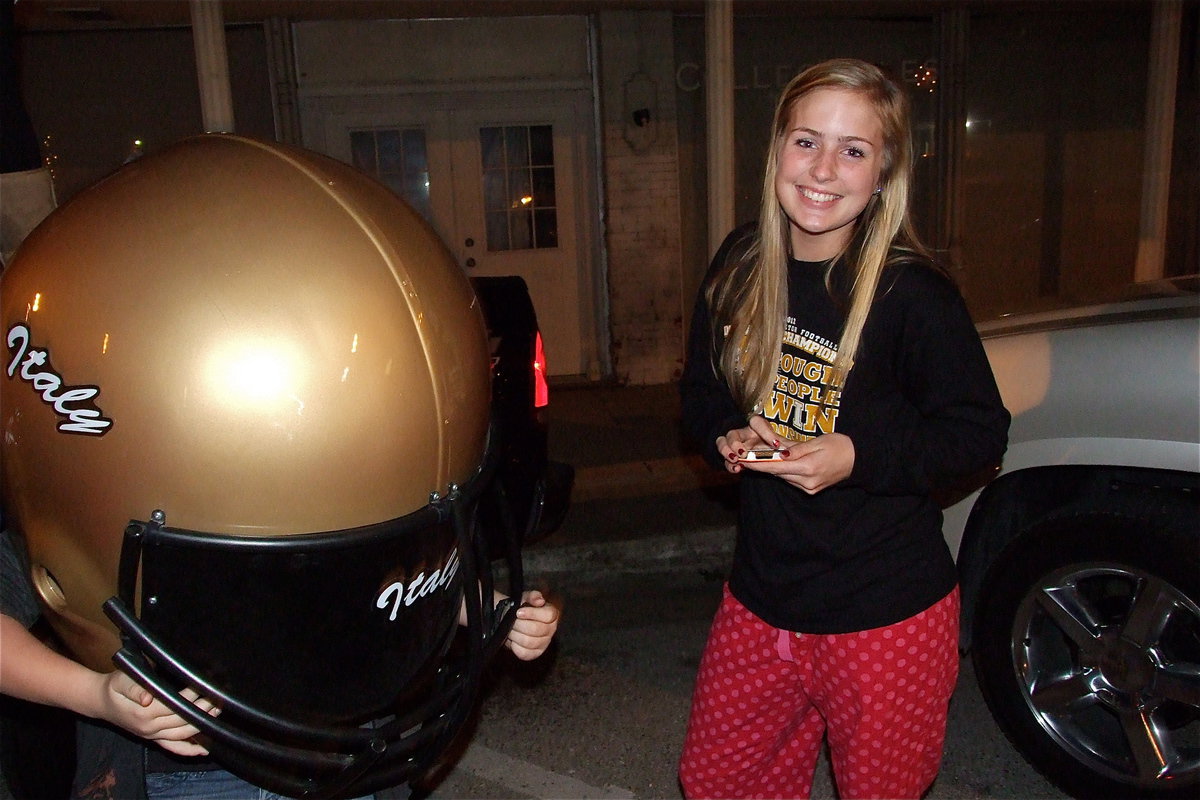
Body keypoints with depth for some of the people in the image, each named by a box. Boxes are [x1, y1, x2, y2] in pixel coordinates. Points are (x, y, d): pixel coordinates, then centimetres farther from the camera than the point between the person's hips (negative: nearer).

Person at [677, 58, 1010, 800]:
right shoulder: (742, 265, -3)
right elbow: (701, 391, 10)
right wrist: (727, 435, -11)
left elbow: (981, 433, -11)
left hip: (887, 613, -5)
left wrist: (859, 457, -24)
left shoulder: (914, 296, -19)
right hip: (761, 594, 5)